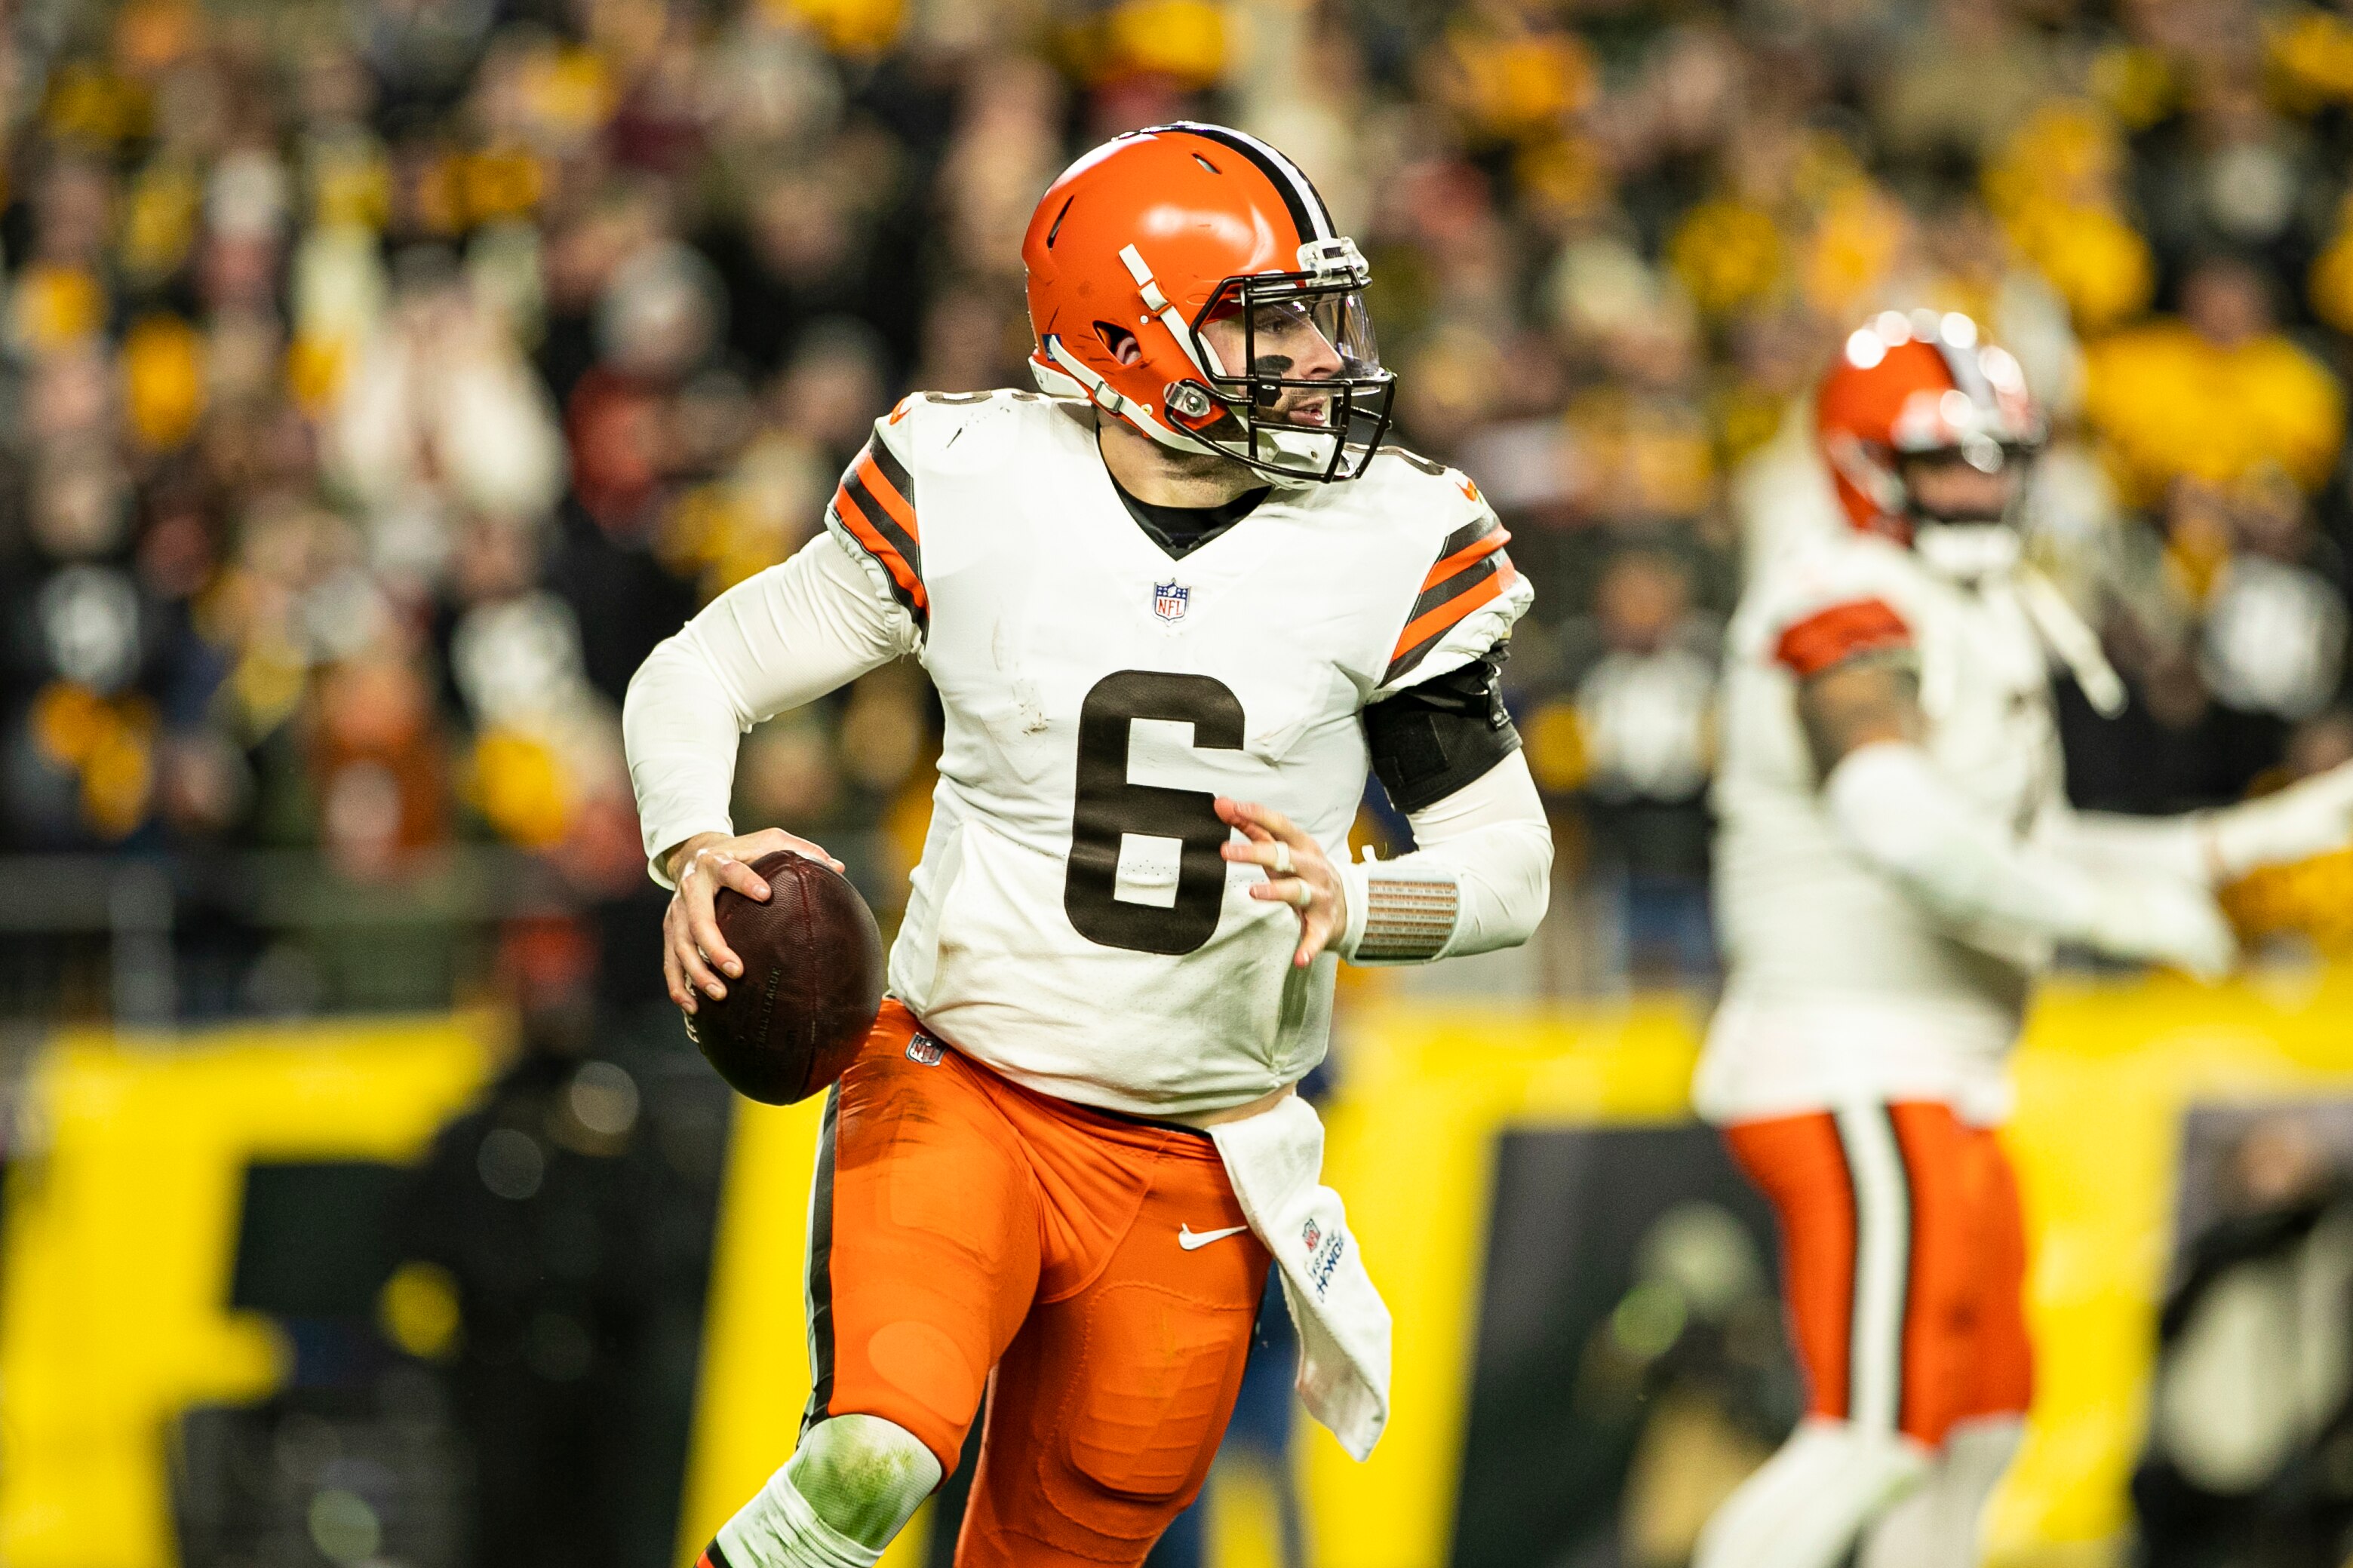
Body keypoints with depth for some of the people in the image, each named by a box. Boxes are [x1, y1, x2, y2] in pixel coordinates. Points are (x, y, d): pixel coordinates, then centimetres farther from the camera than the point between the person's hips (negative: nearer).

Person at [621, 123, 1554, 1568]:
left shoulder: (1387, 546, -3)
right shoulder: (972, 488, -6)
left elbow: (1510, 862, 2)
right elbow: (699, 679, 3)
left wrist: (1355, 901, -20)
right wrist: (698, 854, -18)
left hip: (1194, 1169, 3)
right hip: (962, 1095, -3)